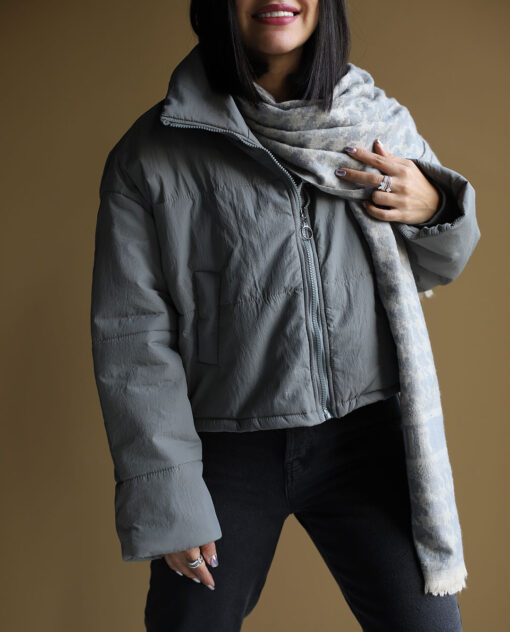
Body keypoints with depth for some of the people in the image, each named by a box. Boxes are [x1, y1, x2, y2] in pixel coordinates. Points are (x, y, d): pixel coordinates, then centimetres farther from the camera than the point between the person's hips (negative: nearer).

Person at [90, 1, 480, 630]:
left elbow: (426, 271, 17)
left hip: (364, 435, 2)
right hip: (224, 451, -1)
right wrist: (167, 501, -9)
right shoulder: (150, 153, -5)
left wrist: (434, 211, -6)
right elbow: (132, 336, -6)